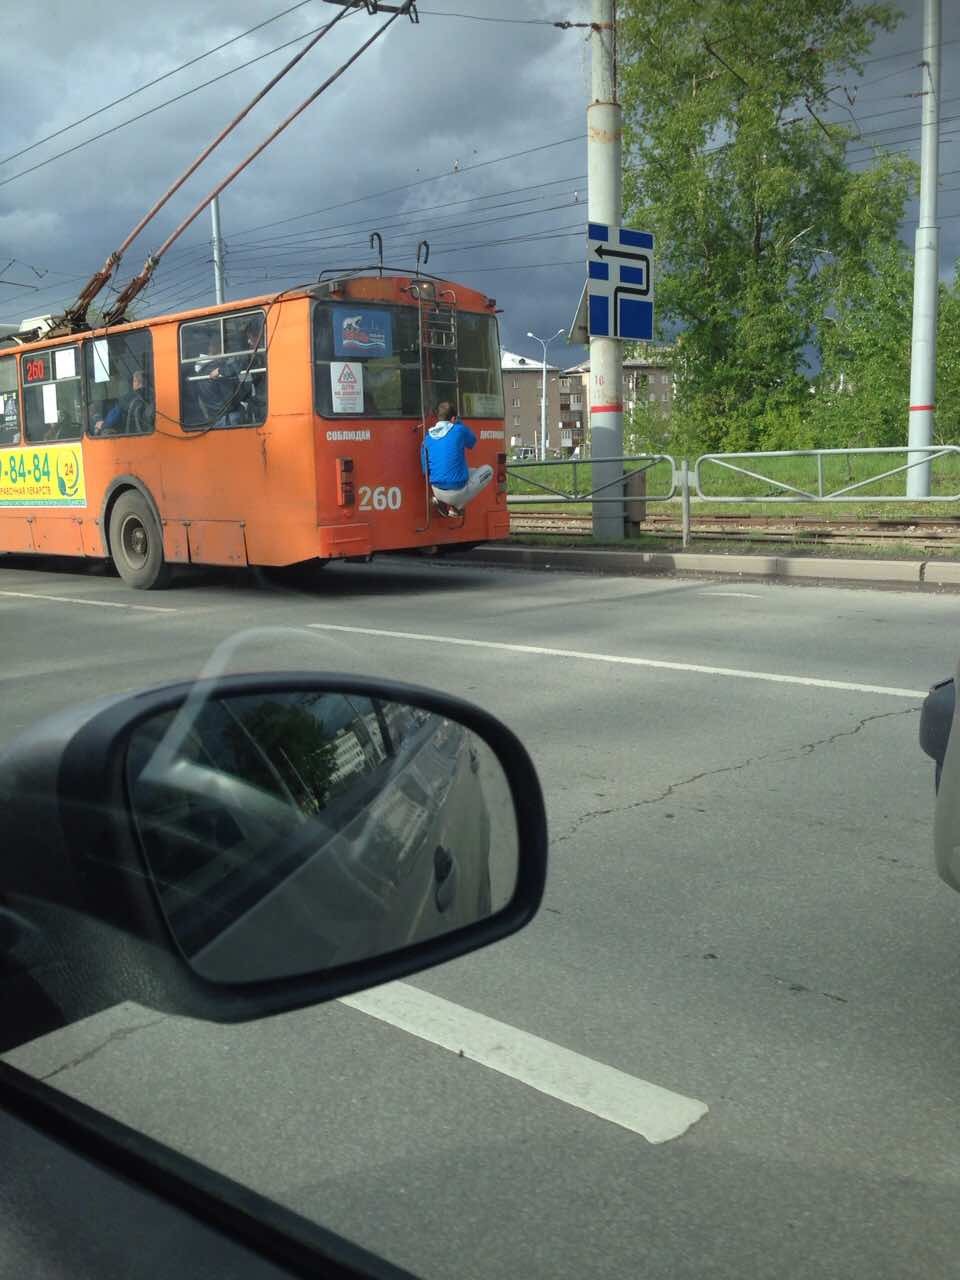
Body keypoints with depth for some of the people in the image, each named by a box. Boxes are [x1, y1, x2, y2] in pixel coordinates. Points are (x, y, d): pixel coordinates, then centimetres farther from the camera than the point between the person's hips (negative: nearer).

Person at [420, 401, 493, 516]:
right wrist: (458, 423, 20)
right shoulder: (459, 430, -9)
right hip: (458, 492, -6)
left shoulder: (428, 437, 5)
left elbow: (425, 470, 9)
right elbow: (472, 442, 14)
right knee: (488, 471, 19)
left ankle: (441, 501, 11)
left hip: (438, 492, 6)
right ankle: (456, 506, 4)